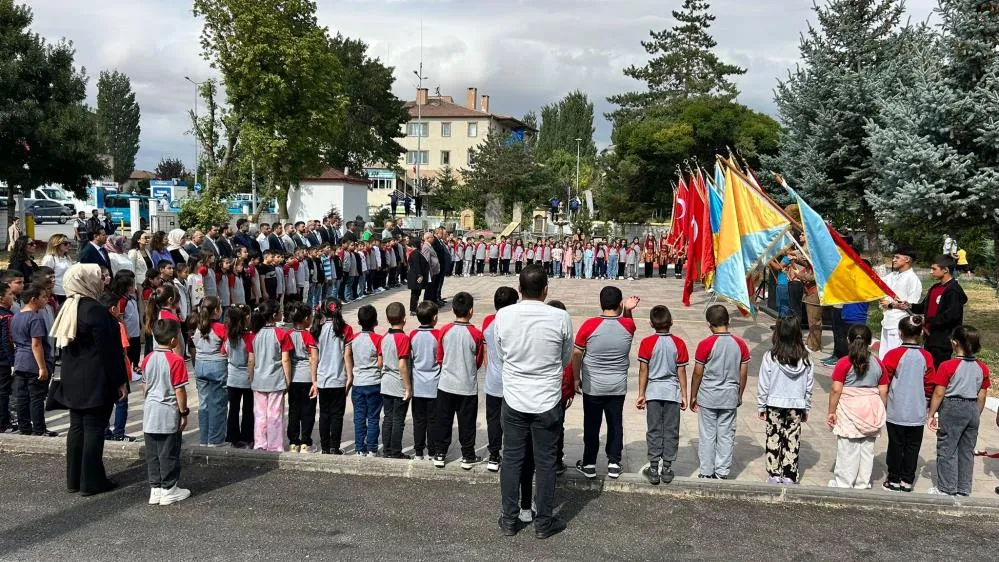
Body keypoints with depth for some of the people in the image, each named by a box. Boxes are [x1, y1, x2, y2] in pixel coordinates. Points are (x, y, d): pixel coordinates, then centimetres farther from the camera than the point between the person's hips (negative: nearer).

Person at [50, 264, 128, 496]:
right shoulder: (95, 310, -19)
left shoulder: (68, 308, 7)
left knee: (77, 427, 13)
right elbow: (108, 349, -18)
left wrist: (69, 375, 22)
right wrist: (120, 380, -12)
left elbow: (66, 345, 15)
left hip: (73, 380, 8)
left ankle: (74, 479, 20)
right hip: (96, 381, -8)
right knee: (94, 429, -2)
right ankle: (91, 481, 4)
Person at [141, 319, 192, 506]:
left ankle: (155, 489, 17)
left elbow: (146, 386, 13)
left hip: (150, 412, 6)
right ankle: (168, 490, 9)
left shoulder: (148, 359, 4)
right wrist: (184, 413, -5)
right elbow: (179, 390, -14)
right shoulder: (176, 360, -16)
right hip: (169, 413, -6)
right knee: (169, 454, 3)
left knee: (152, 454, 11)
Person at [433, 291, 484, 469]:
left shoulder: (445, 331, -8)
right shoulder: (476, 334, -13)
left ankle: (440, 455, 18)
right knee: (467, 423, 9)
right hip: (468, 386, -2)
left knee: (444, 421, 13)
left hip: (446, 384, 2)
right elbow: (478, 362, -1)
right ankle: (468, 457, 17)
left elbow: (440, 358, 2)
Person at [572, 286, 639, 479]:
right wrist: (628, 310, 2)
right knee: (615, 424, 13)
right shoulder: (628, 326, -8)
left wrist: (576, 378, 6)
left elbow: (576, 354, -6)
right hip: (618, 387, 2)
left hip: (592, 387, -2)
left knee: (591, 425, 9)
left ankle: (589, 464, 17)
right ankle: (614, 463, 18)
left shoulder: (590, 325, -14)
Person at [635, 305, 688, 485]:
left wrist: (641, 394, 2)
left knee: (654, 431, 6)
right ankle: (667, 469, 12)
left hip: (653, 392, -1)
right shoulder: (679, 343, -4)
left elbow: (643, 371, -5)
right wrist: (684, 395, 7)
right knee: (671, 431, 8)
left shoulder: (647, 343, -7)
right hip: (673, 392, 1)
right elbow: (681, 372, -1)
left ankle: (654, 469, 7)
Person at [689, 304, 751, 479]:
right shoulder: (740, 344, -3)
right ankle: (722, 473, 15)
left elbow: (697, 373, -8)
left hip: (708, 397, -3)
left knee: (707, 436, 7)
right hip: (730, 397, 3)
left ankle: (707, 473, 13)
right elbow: (743, 374, 3)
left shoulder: (705, 344, -14)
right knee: (726, 436, 10)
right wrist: (739, 395, 17)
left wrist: (693, 396, 4)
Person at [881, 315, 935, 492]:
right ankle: (907, 480, 16)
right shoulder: (926, 357, -2)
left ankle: (894, 480, 14)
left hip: (896, 411, -2)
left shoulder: (893, 355, -11)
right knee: (912, 446, 11)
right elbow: (930, 384, 7)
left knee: (896, 445, 7)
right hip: (917, 412, 2)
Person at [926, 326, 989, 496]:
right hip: (973, 410, 5)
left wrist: (931, 414, -3)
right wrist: (976, 415, 19)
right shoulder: (982, 368, 1)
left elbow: (938, 394, -13)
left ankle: (947, 489, 10)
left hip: (952, 409, -5)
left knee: (947, 450, 6)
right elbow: (981, 397, 6)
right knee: (967, 451, 14)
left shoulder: (948, 366, -14)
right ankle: (964, 490, 20)